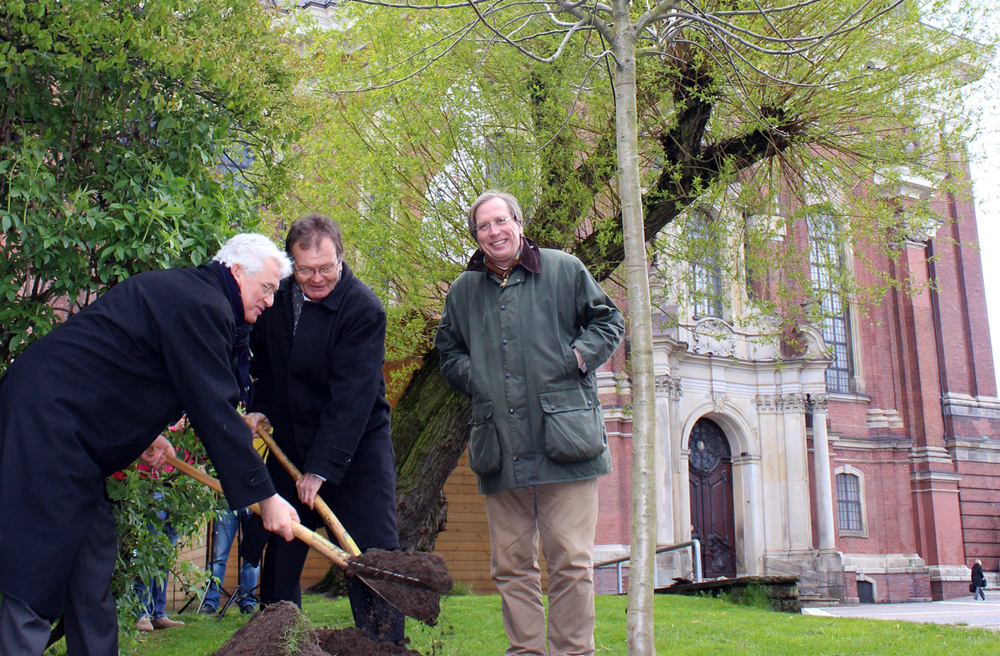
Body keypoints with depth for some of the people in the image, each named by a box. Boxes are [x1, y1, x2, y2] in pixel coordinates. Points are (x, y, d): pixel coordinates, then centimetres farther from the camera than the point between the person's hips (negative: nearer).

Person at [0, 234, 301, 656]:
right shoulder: (200, 305, -16)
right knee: (34, 575, -10)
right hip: (46, 419, -11)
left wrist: (146, 434, 12)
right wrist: (264, 497, -15)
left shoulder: (183, 292, 16)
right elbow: (215, 412, -19)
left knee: (93, 558, 11)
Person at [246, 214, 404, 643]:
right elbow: (263, 356, 18)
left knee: (373, 555, -8)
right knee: (278, 553, 10)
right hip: (291, 443, 5)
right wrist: (260, 407, 3)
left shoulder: (363, 309, -20)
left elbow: (352, 395, -23)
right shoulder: (276, 295, -1)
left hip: (357, 446, -5)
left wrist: (321, 467, -25)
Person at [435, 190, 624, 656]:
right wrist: (472, 378, 6)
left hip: (563, 441, -3)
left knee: (570, 560, -3)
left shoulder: (564, 270, 7)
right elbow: (448, 349, 26)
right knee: (511, 565, 8)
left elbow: (608, 321, 12)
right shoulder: (463, 290, 16)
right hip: (500, 451, 3)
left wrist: (576, 358, -4)